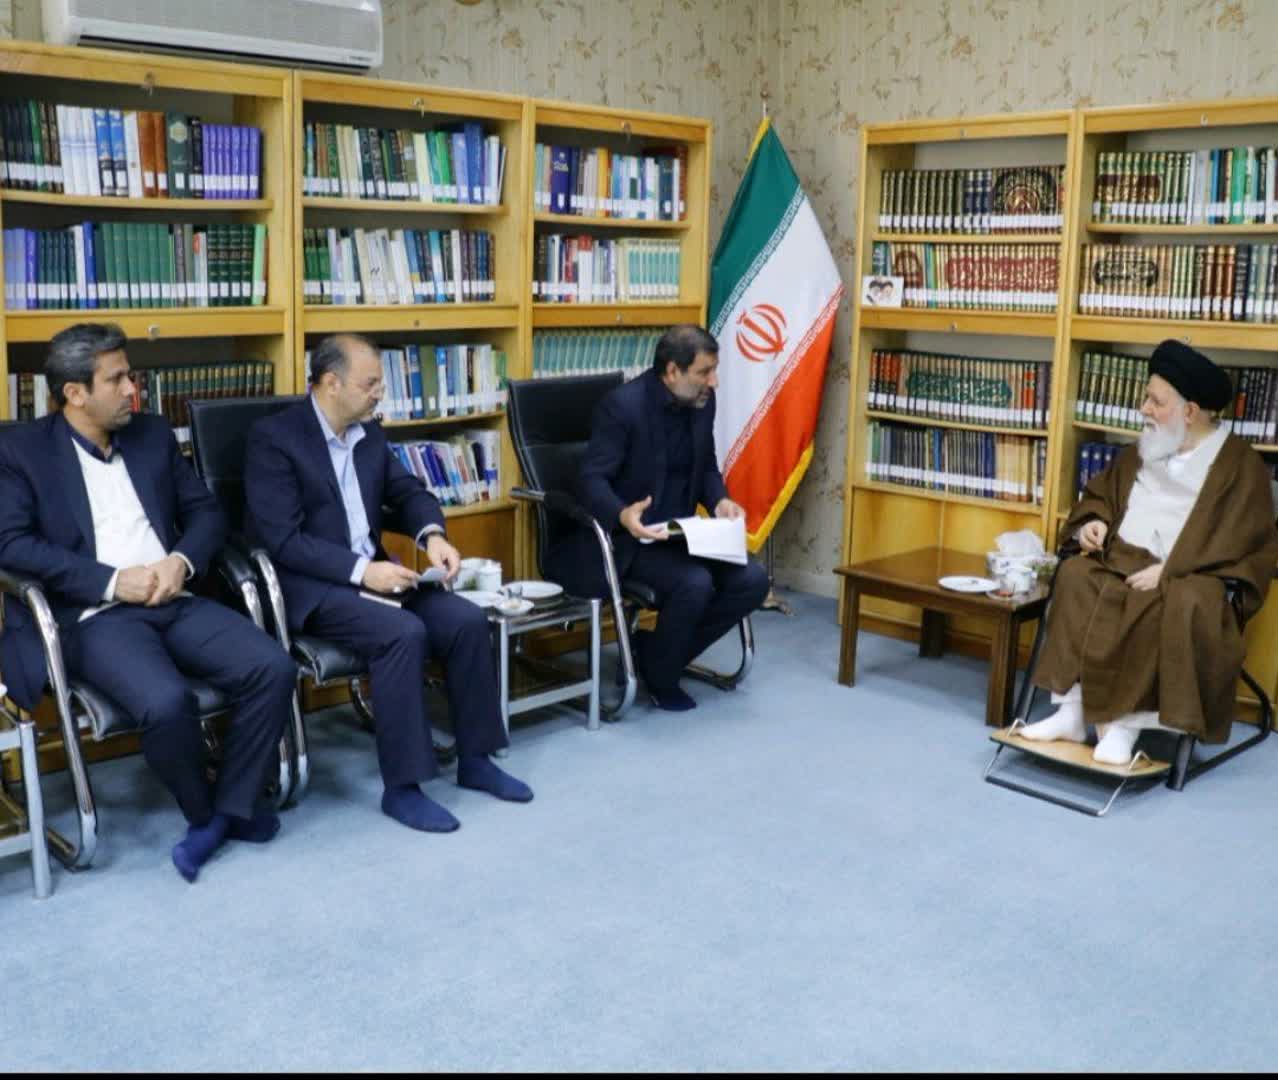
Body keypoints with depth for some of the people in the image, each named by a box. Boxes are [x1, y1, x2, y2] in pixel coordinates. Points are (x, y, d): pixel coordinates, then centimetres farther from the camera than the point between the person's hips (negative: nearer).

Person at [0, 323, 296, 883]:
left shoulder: (154, 434, 16)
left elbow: (207, 512, 16)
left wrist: (182, 561, -6)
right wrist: (112, 580, -15)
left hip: (176, 601, 5)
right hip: (95, 616, -4)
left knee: (274, 668, -20)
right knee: (167, 702, -33)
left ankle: (229, 809, -3)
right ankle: (204, 810, -2)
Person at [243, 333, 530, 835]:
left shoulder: (369, 433, 10)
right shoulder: (272, 437, -12)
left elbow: (408, 491, 16)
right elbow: (281, 539, -19)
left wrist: (432, 535, -8)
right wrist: (360, 570, -26)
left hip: (372, 571, 7)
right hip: (312, 585, -7)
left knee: (467, 620, -13)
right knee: (403, 633, -31)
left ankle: (474, 759, 1)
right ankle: (402, 786, -20)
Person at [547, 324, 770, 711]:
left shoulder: (701, 401, 3)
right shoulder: (622, 405, -18)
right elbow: (591, 480, -20)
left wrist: (719, 501, -7)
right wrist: (624, 515, -41)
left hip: (678, 530, 7)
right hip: (627, 536, -7)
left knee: (751, 581, -10)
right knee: (695, 583, -30)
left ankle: (660, 650, 7)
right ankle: (660, 674, -1)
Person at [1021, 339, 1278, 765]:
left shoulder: (1240, 464, -1)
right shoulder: (1142, 453, 17)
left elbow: (1240, 537, -10)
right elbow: (1100, 492, 28)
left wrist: (1169, 569, -20)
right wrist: (1093, 522, 3)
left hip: (1192, 576, -4)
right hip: (1126, 561, 5)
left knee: (1179, 606, -39)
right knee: (1076, 576, -27)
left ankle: (1124, 723, -31)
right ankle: (1073, 712, -30)